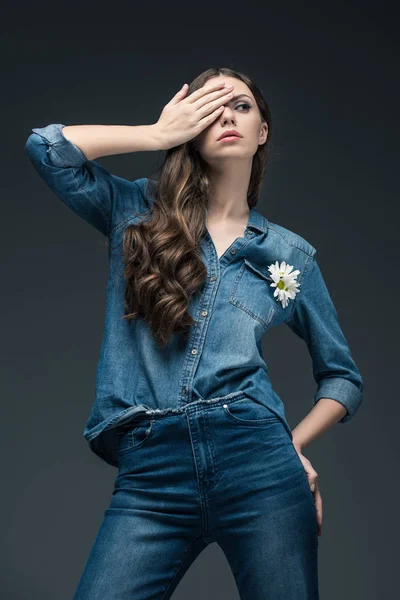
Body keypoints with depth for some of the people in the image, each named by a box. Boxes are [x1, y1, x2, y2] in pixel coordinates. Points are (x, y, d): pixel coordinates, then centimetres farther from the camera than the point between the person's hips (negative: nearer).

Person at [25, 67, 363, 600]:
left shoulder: (291, 254, 13)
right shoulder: (138, 213, 11)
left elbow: (342, 376, 19)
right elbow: (46, 147, -4)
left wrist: (294, 447, 4)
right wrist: (161, 133, 3)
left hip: (257, 463, 1)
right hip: (150, 477, -1)